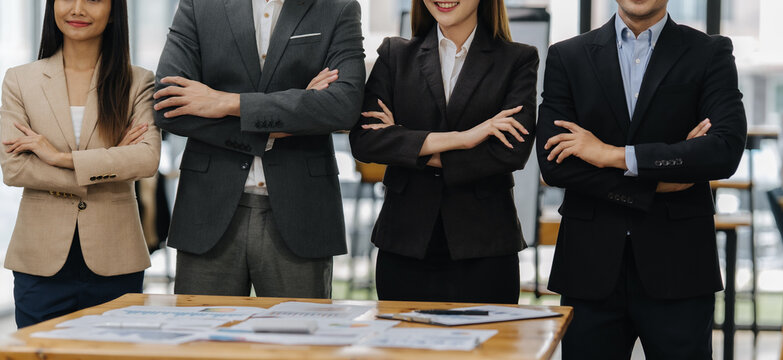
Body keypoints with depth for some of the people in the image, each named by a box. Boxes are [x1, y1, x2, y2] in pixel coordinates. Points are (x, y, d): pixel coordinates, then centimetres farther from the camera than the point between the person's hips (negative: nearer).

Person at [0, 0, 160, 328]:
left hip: (113, 261, 0)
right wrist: (107, 167, -10)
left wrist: (61, 157, -14)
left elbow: (148, 158, -11)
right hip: (43, 261, 1)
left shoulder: (137, 83, 5)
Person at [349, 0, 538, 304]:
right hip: (405, 246, 2)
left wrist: (418, 152, -7)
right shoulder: (395, 55, 10)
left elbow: (513, 150, -9)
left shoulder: (518, 60, 5)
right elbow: (363, 141, -5)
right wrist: (459, 139, -13)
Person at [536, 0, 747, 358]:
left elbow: (727, 150, -11)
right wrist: (656, 184, -9)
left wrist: (616, 155, -13)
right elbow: (553, 164, -3)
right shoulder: (567, 57, 7)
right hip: (590, 266, 1)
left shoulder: (710, 54, 4)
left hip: (677, 266, -1)